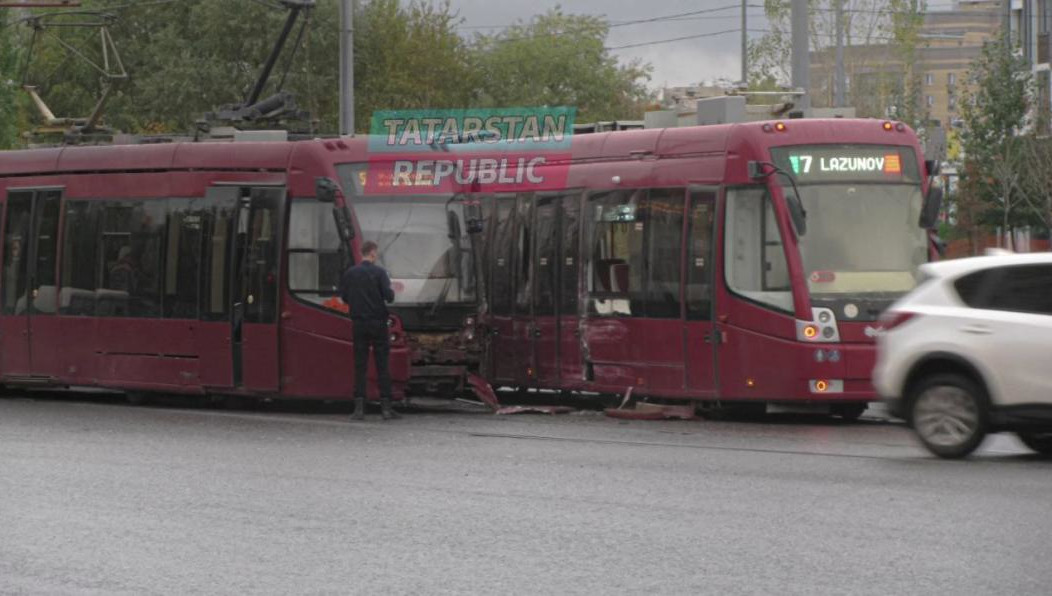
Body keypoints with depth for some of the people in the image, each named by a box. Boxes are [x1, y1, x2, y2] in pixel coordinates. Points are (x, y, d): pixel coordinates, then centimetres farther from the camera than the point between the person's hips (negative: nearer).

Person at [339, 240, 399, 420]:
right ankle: (385, 407, 2)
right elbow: (389, 296, -13)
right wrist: (392, 292, 9)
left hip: (359, 324, 2)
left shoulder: (349, 274, 3)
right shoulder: (379, 272, -7)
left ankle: (359, 408, -3)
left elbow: (344, 297, 7)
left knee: (360, 366, 3)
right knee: (382, 366, 2)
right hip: (378, 323, -2)